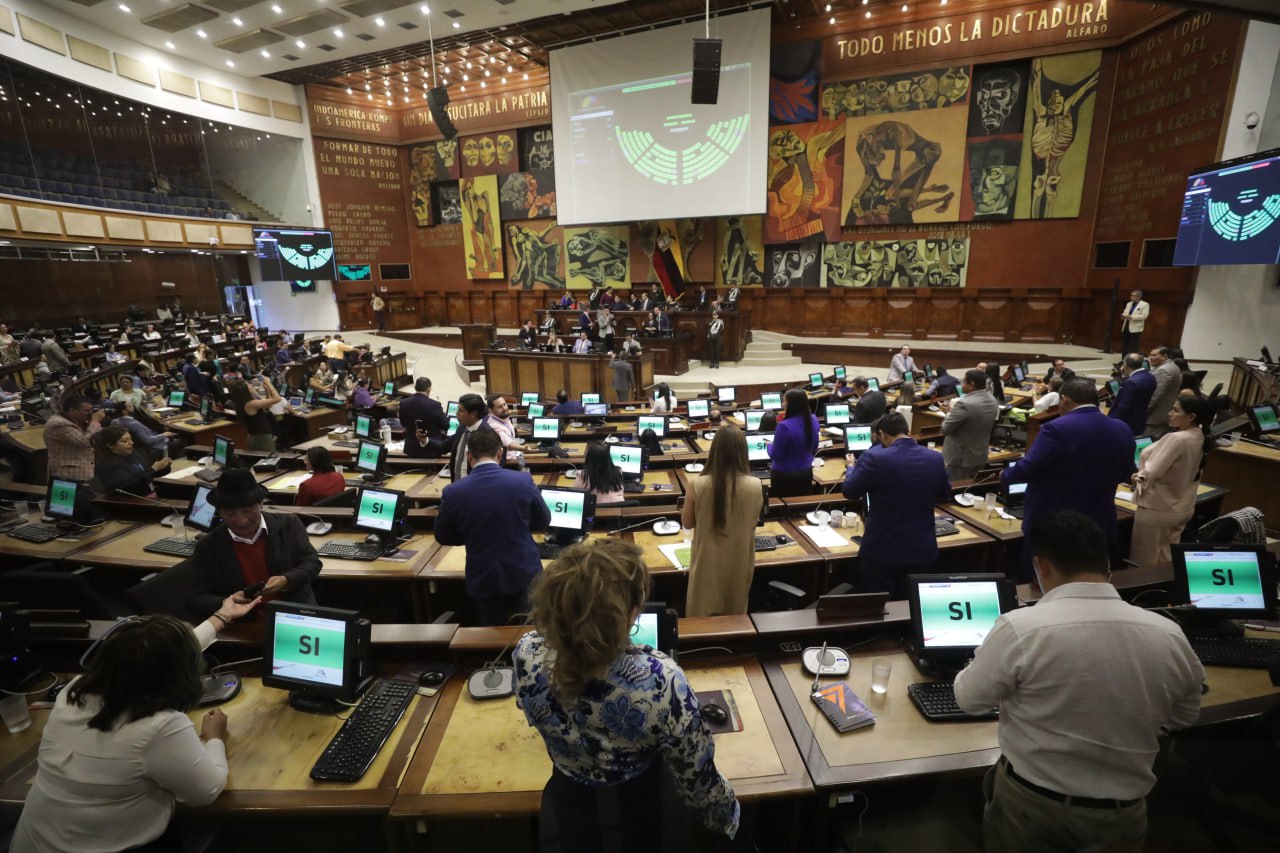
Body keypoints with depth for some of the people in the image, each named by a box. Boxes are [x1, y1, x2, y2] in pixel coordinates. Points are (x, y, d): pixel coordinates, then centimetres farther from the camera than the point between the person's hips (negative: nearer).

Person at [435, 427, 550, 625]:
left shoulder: (453, 492, -13)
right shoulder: (523, 481, -14)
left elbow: (442, 537, 4)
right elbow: (543, 522, 2)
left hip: (484, 580, 0)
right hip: (525, 574, 0)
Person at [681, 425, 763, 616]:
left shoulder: (697, 485, -21)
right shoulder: (755, 486, -17)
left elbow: (687, 523, -4)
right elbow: (752, 522, 3)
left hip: (708, 563, -1)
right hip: (740, 562, 1)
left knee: (703, 619, 18)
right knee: (735, 616, 22)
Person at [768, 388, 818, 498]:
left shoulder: (784, 426, -27)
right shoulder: (813, 420, -5)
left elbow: (775, 455, -17)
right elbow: (814, 449, 9)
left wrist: (769, 445, 2)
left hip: (784, 476, -6)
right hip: (806, 473, 6)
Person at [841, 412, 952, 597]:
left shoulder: (875, 458, -19)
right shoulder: (935, 458, -4)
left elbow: (849, 492, -6)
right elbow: (944, 496, 13)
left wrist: (851, 466, 12)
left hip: (882, 551, -4)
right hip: (923, 550, 5)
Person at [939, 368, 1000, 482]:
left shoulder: (964, 404, -26)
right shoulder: (992, 401, 2)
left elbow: (945, 429, -19)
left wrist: (949, 412, -2)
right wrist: (954, 410, 13)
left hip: (961, 458, -8)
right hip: (980, 456, 8)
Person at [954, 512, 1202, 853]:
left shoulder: (1019, 628, -25)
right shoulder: (1171, 638, -12)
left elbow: (969, 699, -9)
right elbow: (1184, 719, 8)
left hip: (1031, 805, -3)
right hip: (1122, 816, 3)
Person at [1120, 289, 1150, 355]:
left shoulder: (1144, 305, -5)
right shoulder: (1128, 304, 16)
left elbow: (1144, 316, -14)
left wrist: (1131, 317, -20)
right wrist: (1123, 316, -6)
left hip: (1135, 328, -6)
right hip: (1126, 327, 7)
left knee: (1133, 347, -3)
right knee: (1124, 346, 8)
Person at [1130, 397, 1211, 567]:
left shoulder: (1176, 439, -26)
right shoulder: (1199, 437, 2)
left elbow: (1151, 473, -23)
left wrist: (1138, 477, -3)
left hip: (1157, 508, -9)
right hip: (1182, 508, 9)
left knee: (1143, 562, 6)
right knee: (1167, 560, 19)